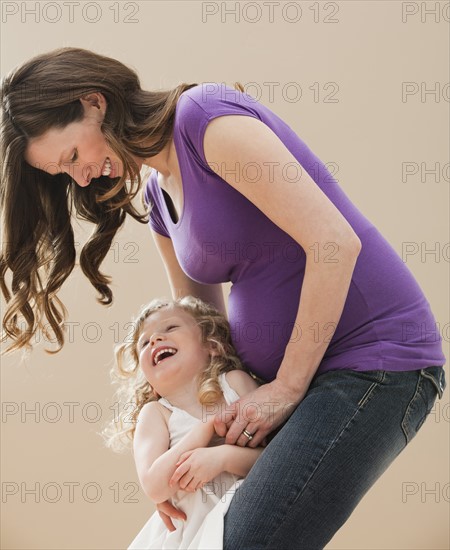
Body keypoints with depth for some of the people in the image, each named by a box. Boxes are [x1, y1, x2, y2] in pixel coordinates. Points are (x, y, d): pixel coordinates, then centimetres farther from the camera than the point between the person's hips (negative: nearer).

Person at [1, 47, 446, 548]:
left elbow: (335, 241, -22)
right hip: (285, 374, 9)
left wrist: (288, 386, -15)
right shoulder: (158, 195, 12)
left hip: (375, 356, -8)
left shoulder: (206, 116, -15)